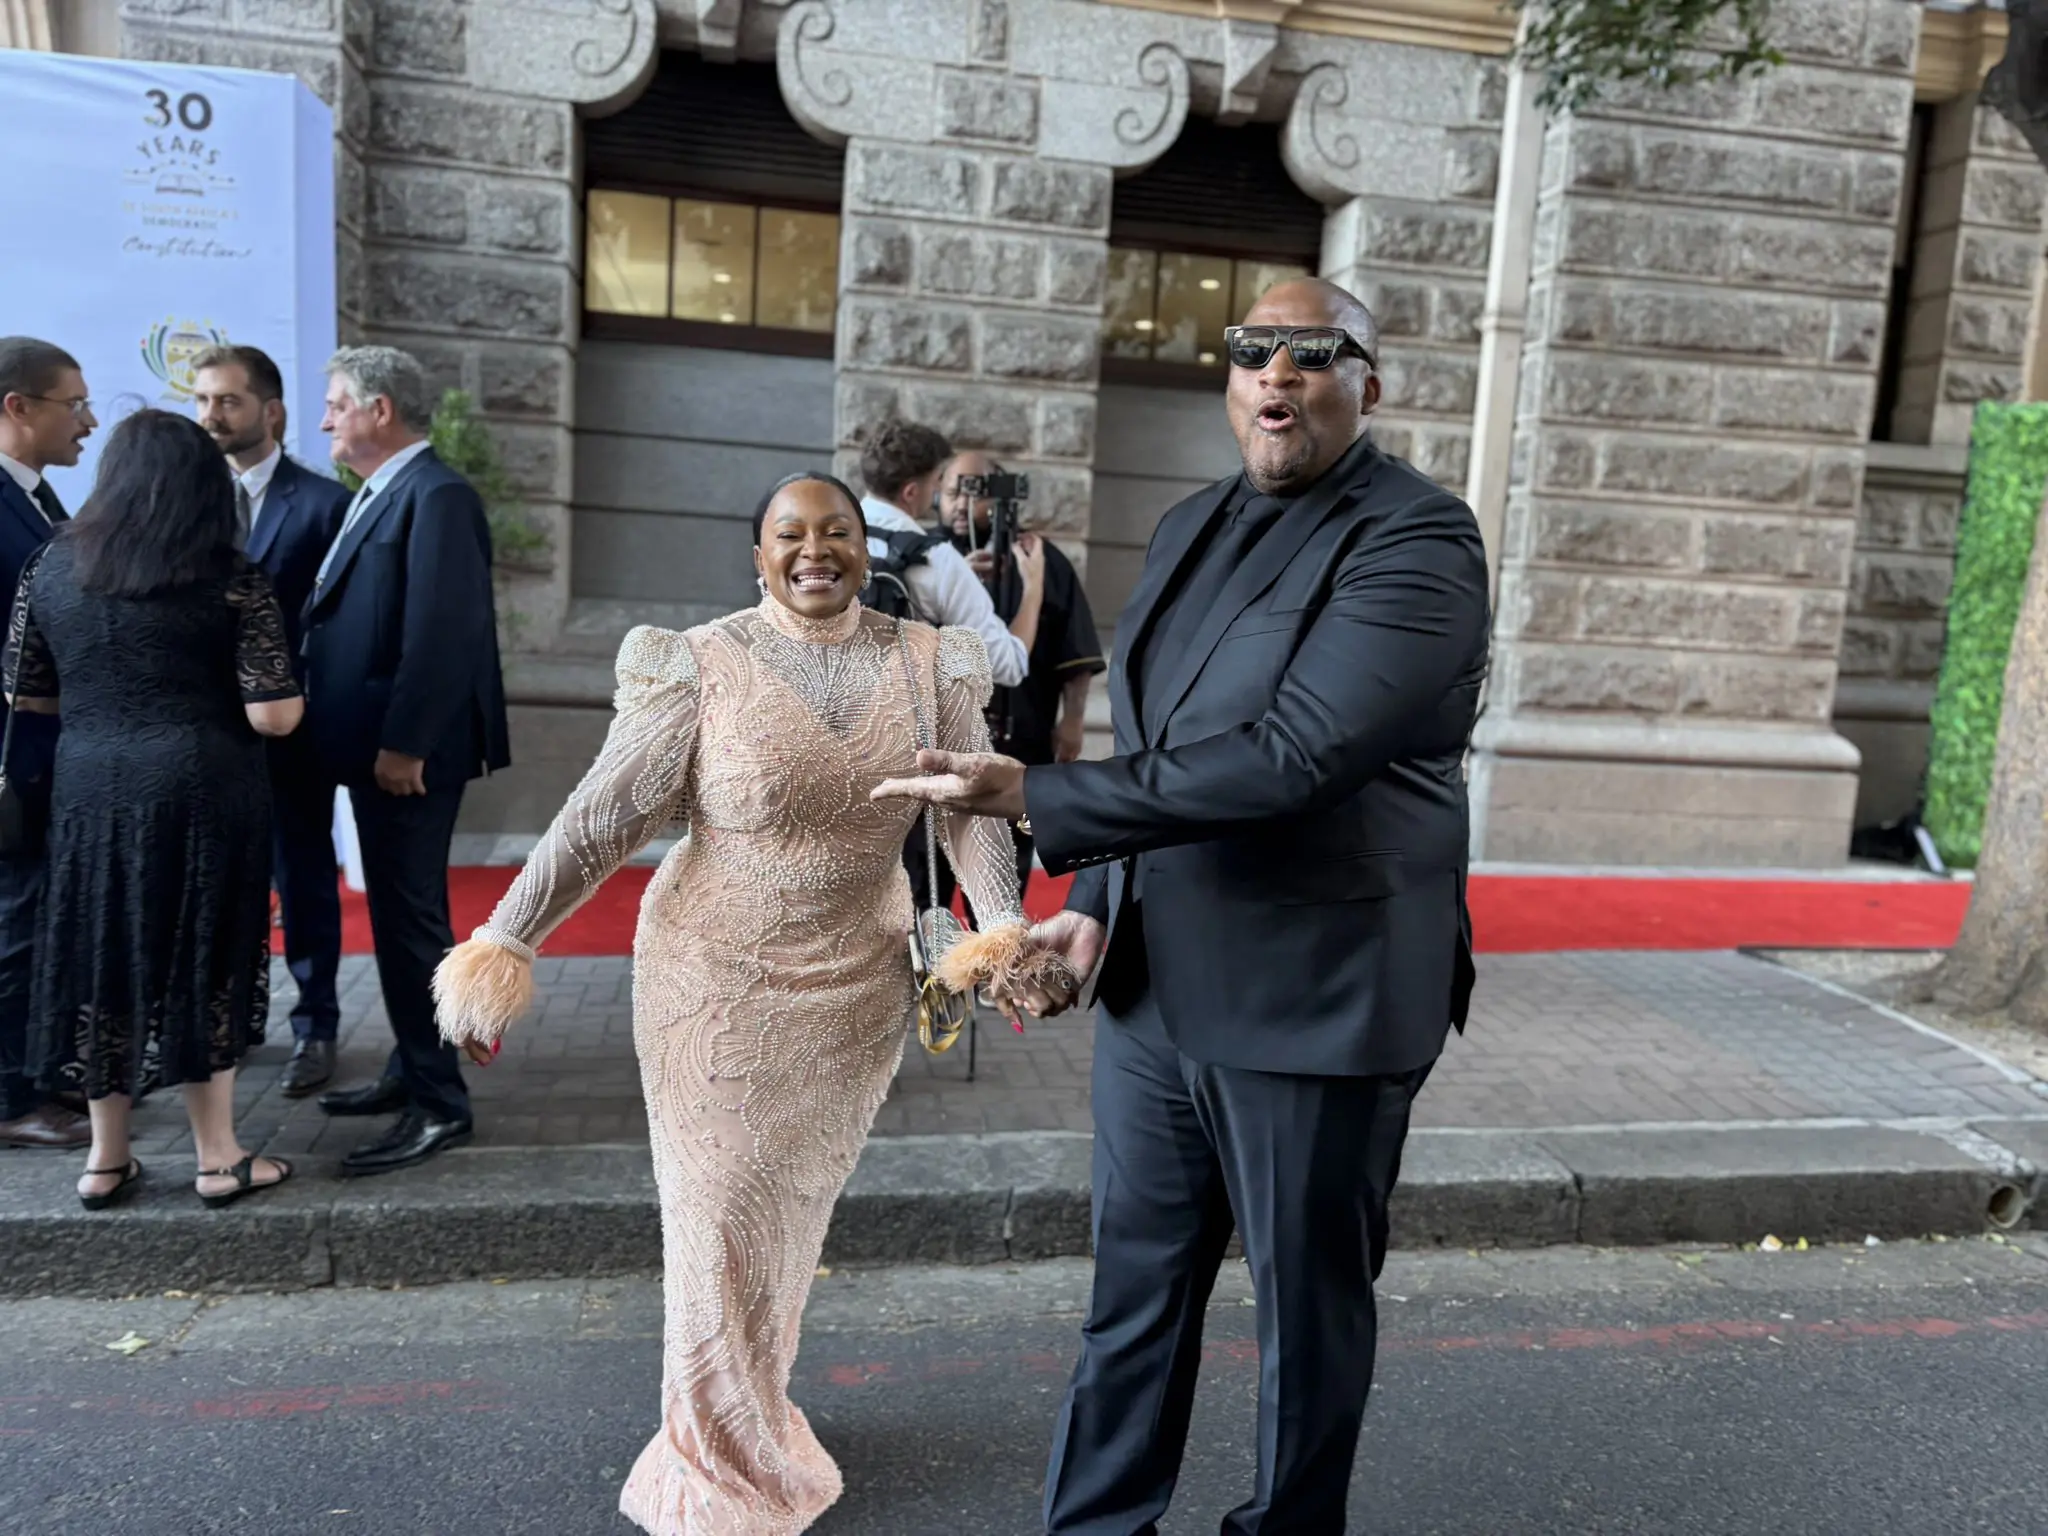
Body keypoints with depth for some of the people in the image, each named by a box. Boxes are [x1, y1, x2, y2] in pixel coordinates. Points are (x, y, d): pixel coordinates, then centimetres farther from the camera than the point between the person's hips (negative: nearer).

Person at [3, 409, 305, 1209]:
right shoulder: (231, 578, -8)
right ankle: (218, 1157, 17)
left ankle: (106, 1159, 26)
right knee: (203, 964, 7)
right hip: (199, 791, -3)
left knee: (102, 960, 15)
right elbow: (275, 716, -13)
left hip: (88, 790, 4)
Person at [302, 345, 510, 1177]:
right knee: (399, 915, 17)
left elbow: (443, 633, -23)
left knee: (410, 920, -4)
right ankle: (413, 1070, 30)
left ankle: (439, 1105, 6)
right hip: (379, 746, 10)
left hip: (410, 753, -10)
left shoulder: (436, 495, -15)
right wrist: (375, 743, 13)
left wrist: (404, 746, -23)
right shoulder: (381, 493, 17)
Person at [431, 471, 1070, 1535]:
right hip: (716, 978, -2)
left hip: (857, 985, 3)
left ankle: (753, 1414, 42)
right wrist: (503, 943, -19)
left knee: (794, 1206, 16)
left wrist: (1003, 924, -25)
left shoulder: (928, 663, -1)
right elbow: (601, 816, -13)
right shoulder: (701, 664, -10)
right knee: (721, 1216, 8)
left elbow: (972, 806, -8)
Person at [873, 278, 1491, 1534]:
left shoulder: (1419, 541, -14)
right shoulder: (1192, 528, 9)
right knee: (1133, 1292, 18)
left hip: (1316, 1002, -6)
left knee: (1308, 1310, 14)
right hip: (1157, 990, 6)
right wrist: (1096, 906, 8)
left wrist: (1033, 797, -25)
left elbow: (1288, 756, -26)